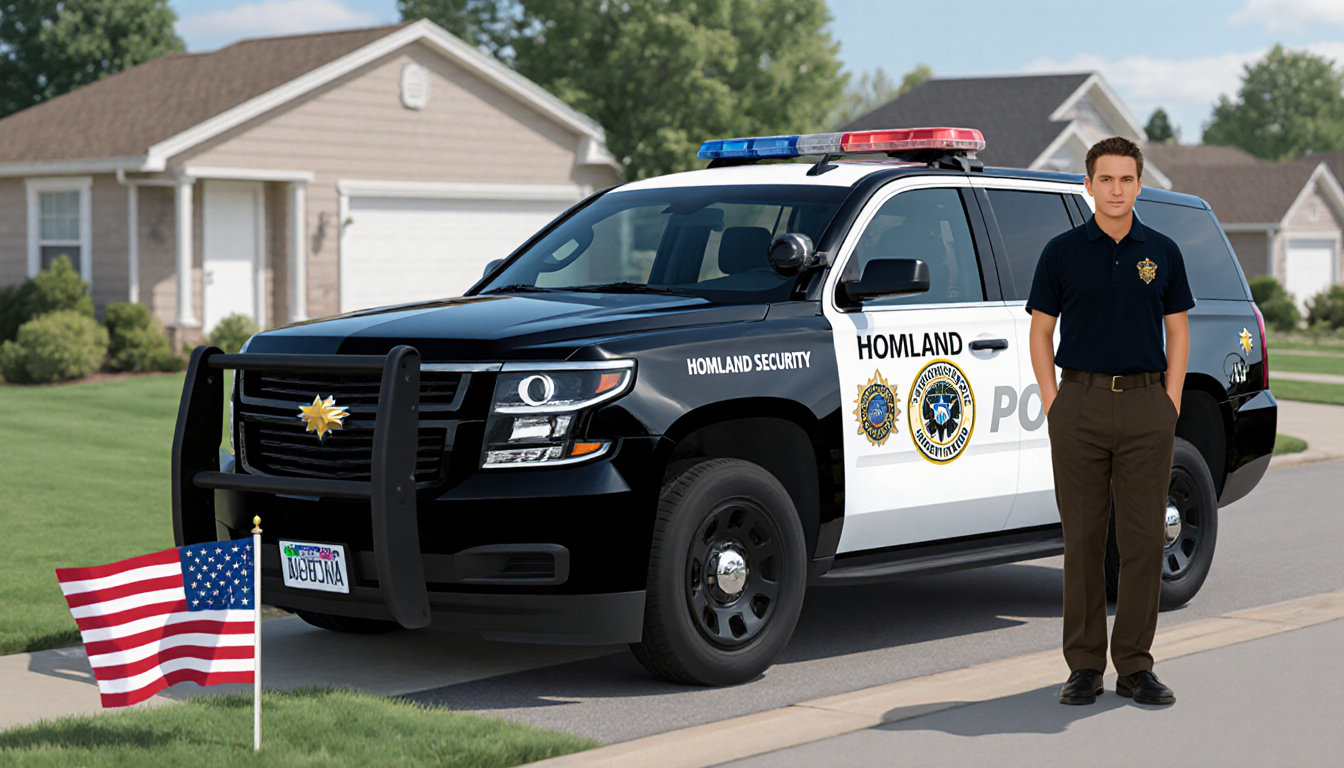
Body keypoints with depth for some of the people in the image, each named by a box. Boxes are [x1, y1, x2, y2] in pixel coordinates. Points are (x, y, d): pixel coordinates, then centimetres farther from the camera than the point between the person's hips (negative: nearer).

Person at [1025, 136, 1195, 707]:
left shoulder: (1161, 252, 7)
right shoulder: (1062, 252, 3)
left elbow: (1177, 331, 11)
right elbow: (1041, 331, 7)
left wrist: (1171, 401, 1)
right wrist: (1051, 401, -2)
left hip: (1146, 405, 1)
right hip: (1081, 402, -1)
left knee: (1144, 538, 0)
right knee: (1083, 538, 2)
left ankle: (1135, 666, 9)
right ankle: (1084, 665, 9)